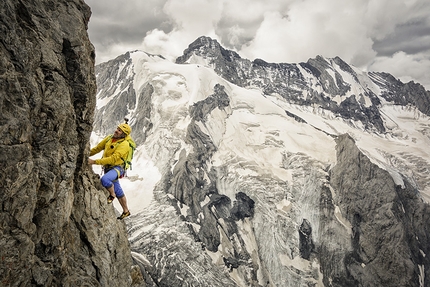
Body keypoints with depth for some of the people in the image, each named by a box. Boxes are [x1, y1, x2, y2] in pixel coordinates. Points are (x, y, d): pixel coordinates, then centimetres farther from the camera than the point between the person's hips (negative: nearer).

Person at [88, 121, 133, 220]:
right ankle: (126, 211, 31)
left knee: (104, 179, -34)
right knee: (118, 192, 15)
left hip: (117, 168, -7)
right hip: (108, 167, 7)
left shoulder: (124, 144, -22)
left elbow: (113, 159, -30)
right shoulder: (110, 138, 1)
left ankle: (112, 194, -4)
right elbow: (98, 148, 12)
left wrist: (94, 161, -31)